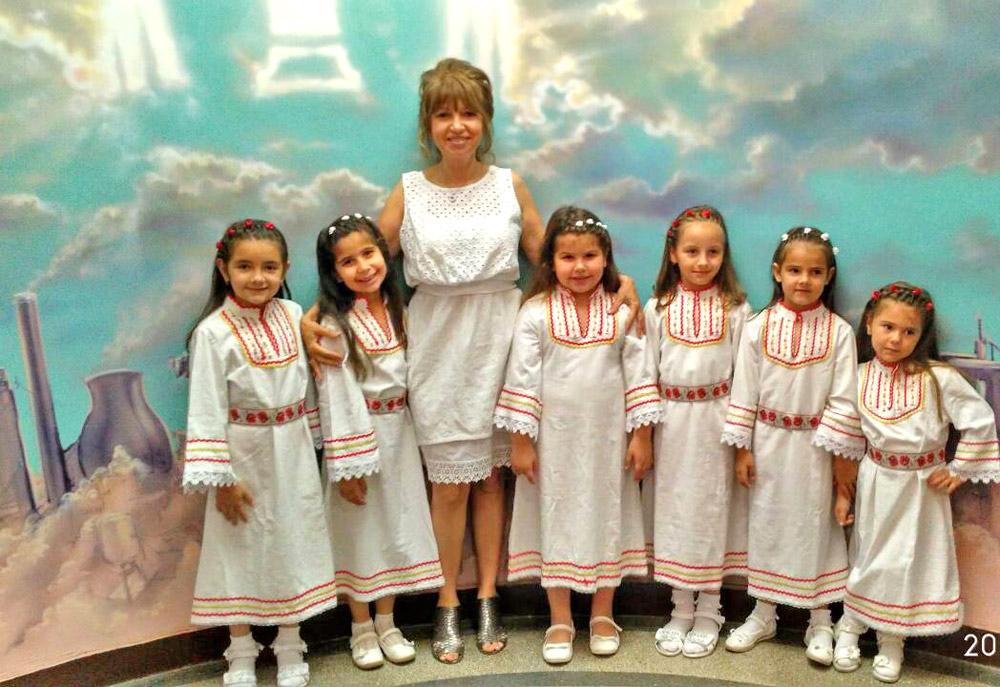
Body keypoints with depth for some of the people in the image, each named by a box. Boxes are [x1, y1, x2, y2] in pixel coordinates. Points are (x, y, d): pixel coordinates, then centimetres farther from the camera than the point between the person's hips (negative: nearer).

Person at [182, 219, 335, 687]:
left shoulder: (292, 314, -1)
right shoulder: (214, 332, -14)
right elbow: (207, 409, -14)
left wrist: (310, 437, 11)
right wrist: (220, 478, -15)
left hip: (293, 450, 4)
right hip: (244, 451, -4)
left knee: (293, 541, 13)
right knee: (242, 548, 9)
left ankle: (290, 648, 30)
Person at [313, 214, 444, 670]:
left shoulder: (396, 310, 3)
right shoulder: (336, 325, -16)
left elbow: (409, 372, 9)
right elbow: (336, 396, -17)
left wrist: (407, 428, 7)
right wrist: (346, 464, -17)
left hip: (398, 431, 6)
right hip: (359, 432, -5)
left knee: (398, 521, 13)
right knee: (360, 529, 7)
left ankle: (387, 623, 30)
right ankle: (361, 629, 26)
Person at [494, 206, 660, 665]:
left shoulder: (621, 312, -3)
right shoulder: (536, 313, -7)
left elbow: (640, 374, 0)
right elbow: (522, 377, -6)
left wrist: (642, 436, -2)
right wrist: (520, 441, -6)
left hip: (607, 438, 1)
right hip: (554, 438, -1)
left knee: (606, 516, 12)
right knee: (557, 518, 8)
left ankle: (602, 616, 31)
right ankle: (560, 622, 24)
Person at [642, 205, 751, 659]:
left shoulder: (735, 309, -1)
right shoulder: (658, 308, 2)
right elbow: (646, 372, 3)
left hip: (715, 420, -1)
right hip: (671, 421, 2)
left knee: (712, 507, 6)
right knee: (673, 507, 9)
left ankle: (708, 612, 22)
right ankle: (680, 609, 25)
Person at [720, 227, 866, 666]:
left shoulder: (839, 332, -7)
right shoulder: (758, 327, -5)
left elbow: (844, 398, -6)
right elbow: (744, 391, -2)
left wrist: (844, 455, -6)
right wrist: (742, 448, -3)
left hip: (815, 447, -1)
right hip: (768, 443, 1)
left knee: (816, 526, 9)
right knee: (766, 523, 12)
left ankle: (820, 623, 27)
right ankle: (763, 616, 29)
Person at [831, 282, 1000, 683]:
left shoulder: (939, 378, -16)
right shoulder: (859, 376, -7)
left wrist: (960, 470, -7)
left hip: (923, 485, -1)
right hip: (876, 482, 2)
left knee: (910, 561, 9)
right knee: (868, 555, 13)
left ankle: (891, 641, 27)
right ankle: (850, 628, 31)